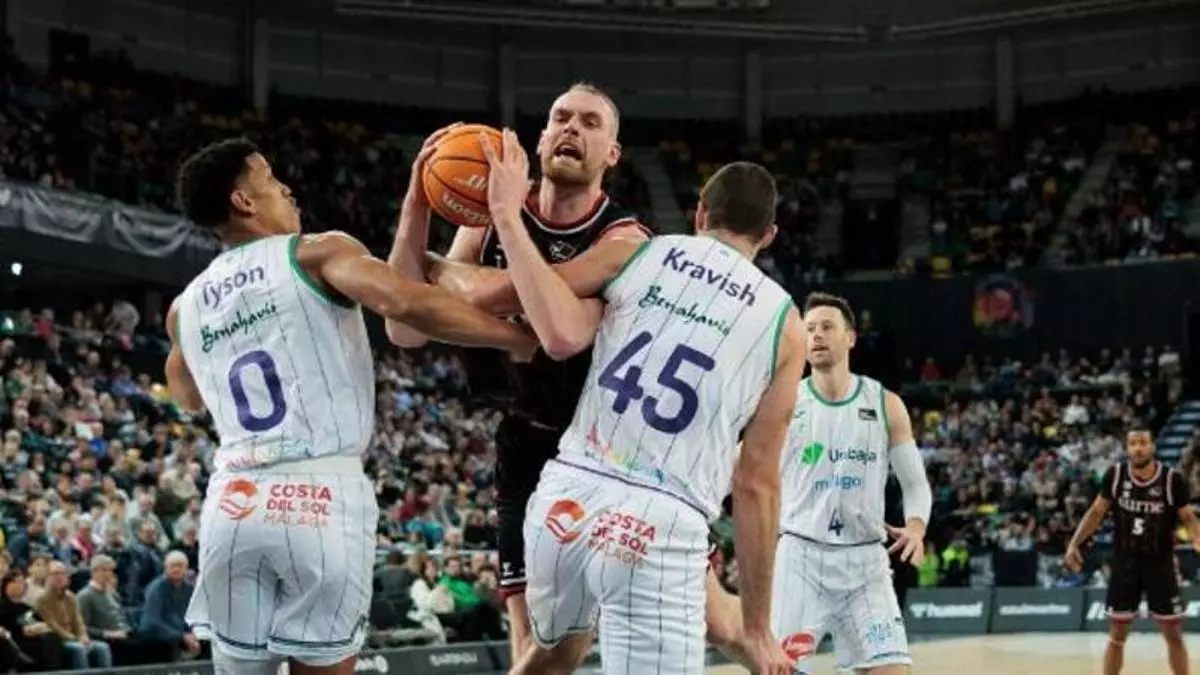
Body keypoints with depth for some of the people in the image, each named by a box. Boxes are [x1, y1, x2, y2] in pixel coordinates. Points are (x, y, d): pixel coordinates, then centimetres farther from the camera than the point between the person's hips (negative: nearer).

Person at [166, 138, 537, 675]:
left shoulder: (185, 307, 18)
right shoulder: (318, 253, 1)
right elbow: (411, 305, -16)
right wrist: (525, 340, -8)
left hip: (233, 501, 4)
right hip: (324, 496, -4)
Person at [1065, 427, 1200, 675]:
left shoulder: (1172, 479, -13)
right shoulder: (1115, 475, -8)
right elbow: (1097, 511, 3)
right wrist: (1074, 543, -6)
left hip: (1160, 563, -1)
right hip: (1125, 563, 1)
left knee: (1173, 634, 4)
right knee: (1117, 634, 6)